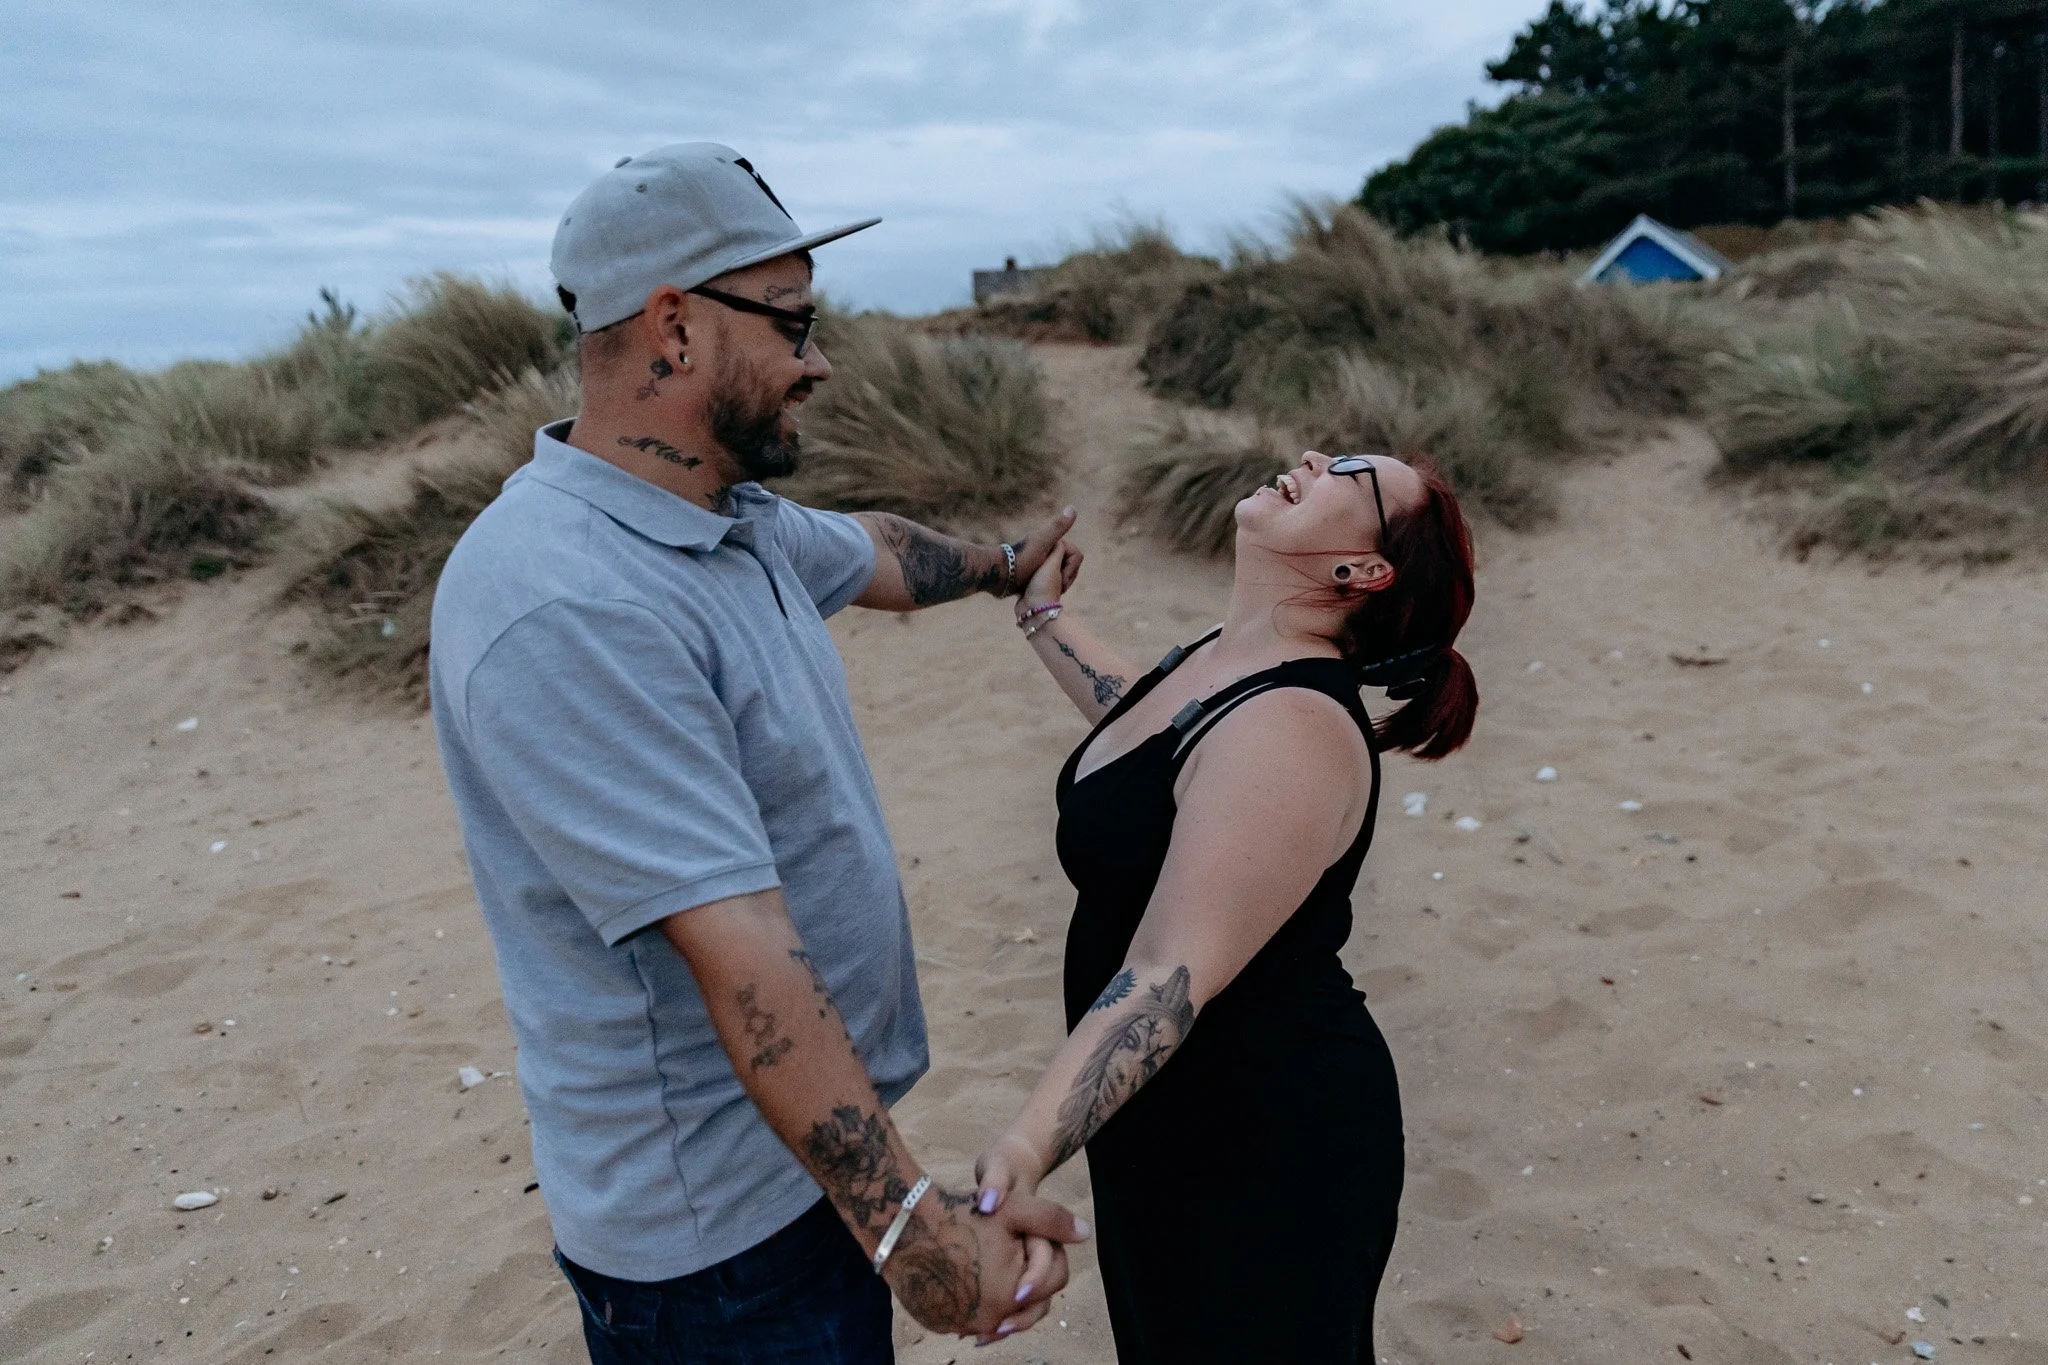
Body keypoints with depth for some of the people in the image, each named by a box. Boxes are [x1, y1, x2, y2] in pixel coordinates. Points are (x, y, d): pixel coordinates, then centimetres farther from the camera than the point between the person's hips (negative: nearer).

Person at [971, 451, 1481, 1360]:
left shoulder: (1291, 732, -29)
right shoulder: (1219, 662, 0)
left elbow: (1168, 978, -35)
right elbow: (1142, 722, 24)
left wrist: (1024, 1153, -43)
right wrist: (1040, 615, 31)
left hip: (1267, 1146, -9)